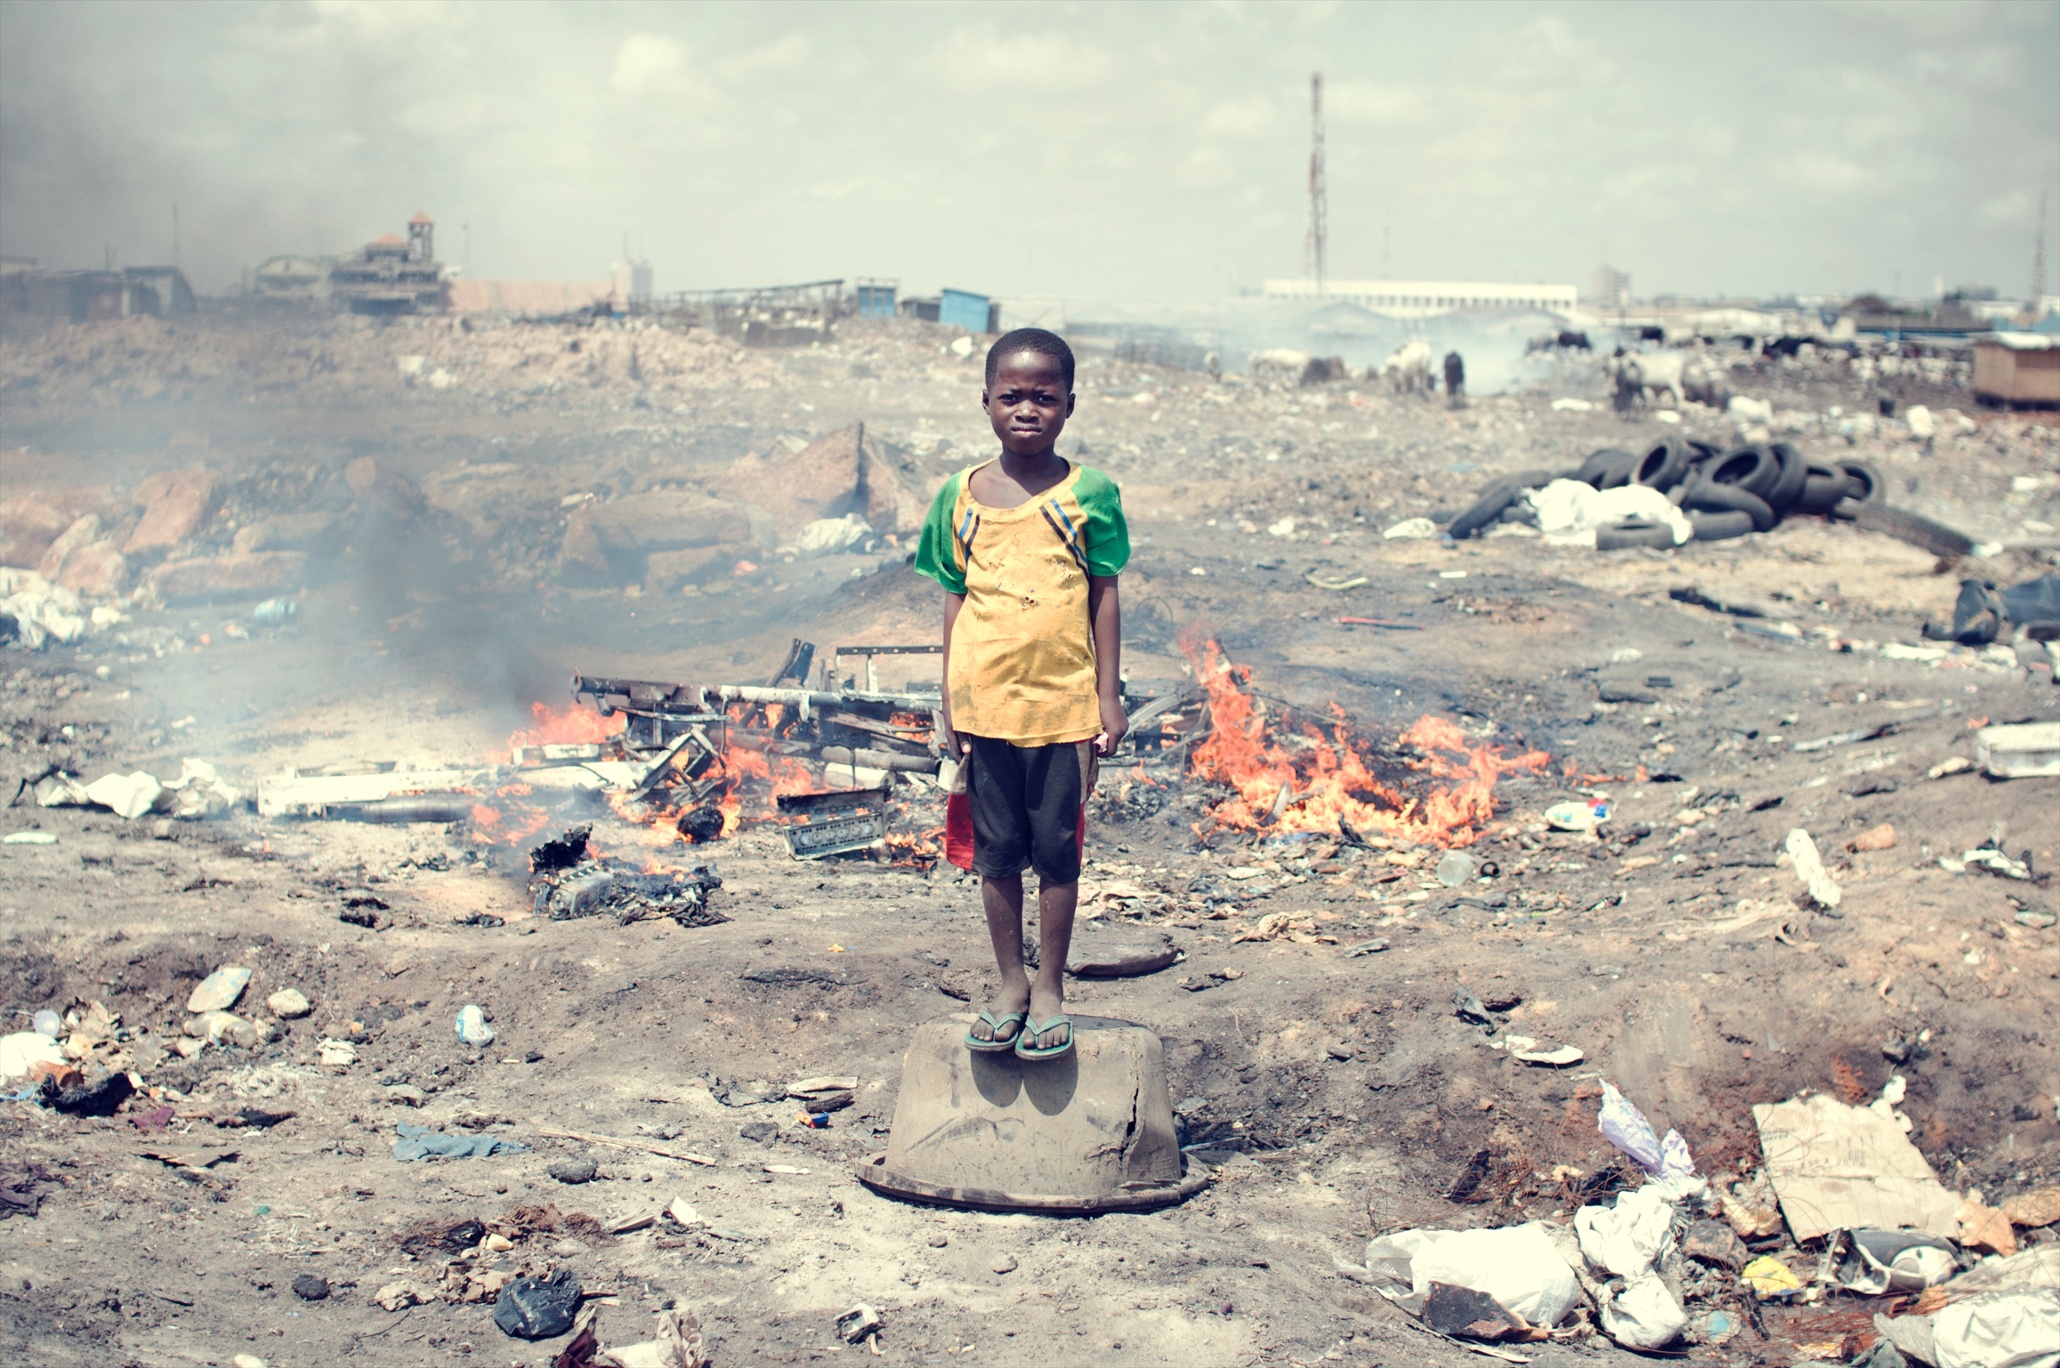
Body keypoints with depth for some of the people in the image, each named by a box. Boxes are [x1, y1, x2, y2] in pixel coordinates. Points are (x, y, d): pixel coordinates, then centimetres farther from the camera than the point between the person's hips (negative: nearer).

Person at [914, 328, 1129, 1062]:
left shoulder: (1090, 493, -2)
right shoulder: (961, 497, 3)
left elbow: (1104, 597, 1)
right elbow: (955, 601, 7)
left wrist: (1108, 698, -1)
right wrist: (949, 703, 6)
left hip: (1064, 704, -2)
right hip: (984, 703, 2)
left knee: (1057, 848, 6)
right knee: (996, 850, 10)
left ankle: (1050, 988, 20)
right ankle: (1010, 983, 24)